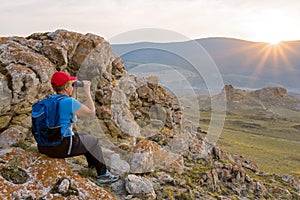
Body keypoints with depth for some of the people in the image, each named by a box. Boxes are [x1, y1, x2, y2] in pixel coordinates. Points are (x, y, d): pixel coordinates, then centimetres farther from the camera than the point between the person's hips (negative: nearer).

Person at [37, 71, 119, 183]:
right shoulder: (70, 102, -18)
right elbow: (91, 112, -6)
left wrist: (72, 94, 17)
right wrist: (87, 91, 0)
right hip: (61, 148, -8)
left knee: (84, 136, 30)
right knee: (93, 141, 16)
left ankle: (93, 165, 47)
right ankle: (102, 174, 28)